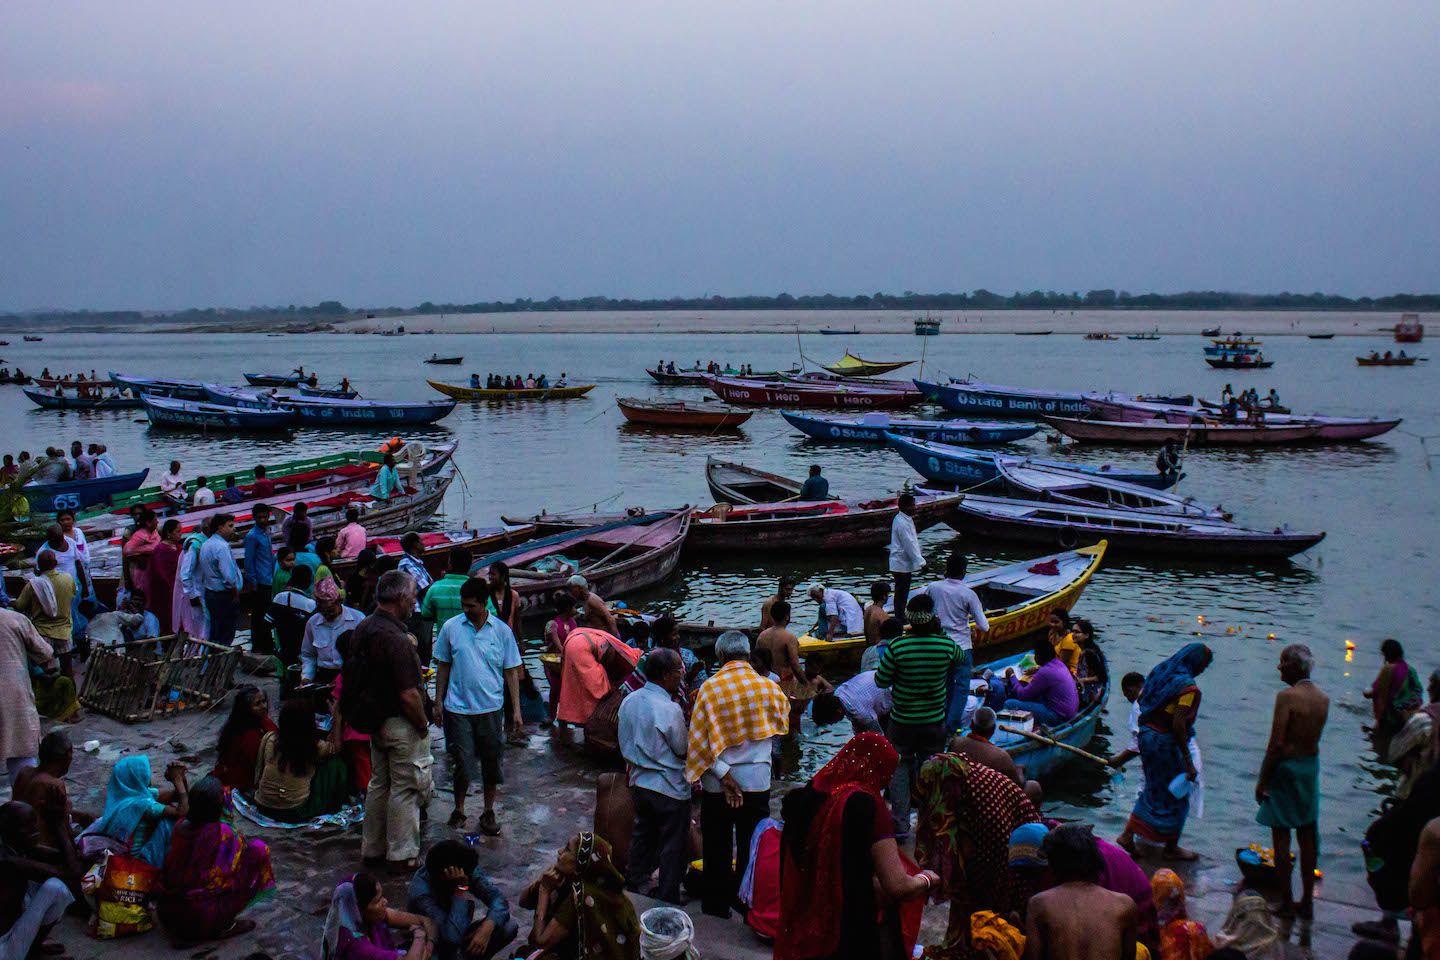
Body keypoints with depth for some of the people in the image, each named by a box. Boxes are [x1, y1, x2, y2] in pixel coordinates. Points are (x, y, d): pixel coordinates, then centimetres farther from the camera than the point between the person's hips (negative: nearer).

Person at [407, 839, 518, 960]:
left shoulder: (466, 870, -19)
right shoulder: (421, 890, -35)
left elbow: (498, 898, -18)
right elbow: (453, 936, -43)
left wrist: (487, 927, -35)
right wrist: (460, 890, -42)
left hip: (460, 931, 5)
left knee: (509, 927, -15)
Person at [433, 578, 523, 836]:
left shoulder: (502, 631, -2)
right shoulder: (451, 628, -3)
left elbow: (511, 671, 3)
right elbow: (443, 667, 6)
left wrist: (516, 708, 0)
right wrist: (438, 702, 5)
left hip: (491, 708, 1)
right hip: (458, 708, -1)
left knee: (491, 762, 9)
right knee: (462, 764, 2)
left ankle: (488, 812, 24)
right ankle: (459, 810, 22)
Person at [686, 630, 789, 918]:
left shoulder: (709, 687, -10)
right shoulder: (769, 687, -6)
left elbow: (700, 737, -14)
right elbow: (783, 723, 11)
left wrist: (722, 774, -12)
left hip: (716, 784, 0)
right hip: (756, 781, 0)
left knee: (717, 848, 13)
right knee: (752, 848, 12)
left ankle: (717, 903, 23)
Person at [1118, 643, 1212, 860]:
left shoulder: (1159, 672, 3)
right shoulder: (1188, 687, -21)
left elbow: (1140, 698, 11)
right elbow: (1178, 725, -25)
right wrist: (1188, 762, -22)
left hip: (1147, 735, 8)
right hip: (1166, 743, -8)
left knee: (1153, 790, 23)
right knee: (1176, 796, 10)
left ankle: (1127, 835, 22)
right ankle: (1171, 848, 22)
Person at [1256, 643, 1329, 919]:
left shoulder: (1287, 696, -18)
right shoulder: (1323, 699, 3)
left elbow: (1276, 744, -18)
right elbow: (1313, 737, 7)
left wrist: (1262, 780, -13)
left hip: (1286, 767, -7)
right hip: (1312, 765, 7)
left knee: (1281, 834, 3)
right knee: (1307, 834, 13)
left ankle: (1286, 901, 7)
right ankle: (1307, 901, 20)